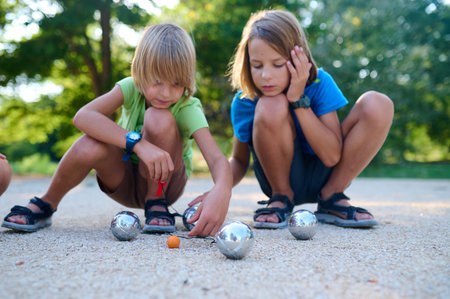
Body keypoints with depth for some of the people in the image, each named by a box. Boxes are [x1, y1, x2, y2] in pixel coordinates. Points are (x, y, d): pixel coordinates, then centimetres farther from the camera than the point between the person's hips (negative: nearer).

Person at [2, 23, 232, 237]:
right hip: (125, 182, 2)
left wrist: (221, 192, -62)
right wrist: (139, 143, -46)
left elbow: (217, 159, -37)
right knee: (90, 145, -33)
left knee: (159, 119, -31)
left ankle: (156, 203, -11)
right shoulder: (131, 88, -17)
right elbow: (82, 117, -34)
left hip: (167, 182, -1)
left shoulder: (188, 108, -23)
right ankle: (45, 205, -4)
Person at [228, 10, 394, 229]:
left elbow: (332, 156, -22)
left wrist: (299, 100, -28)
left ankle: (331, 197, -5)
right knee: (271, 106, -32)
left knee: (378, 105, -20)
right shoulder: (245, 101, -15)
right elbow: (239, 160, 0)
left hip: (321, 176, 1)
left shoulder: (319, 83, -17)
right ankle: (281, 198, -5)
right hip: (281, 177, -1)